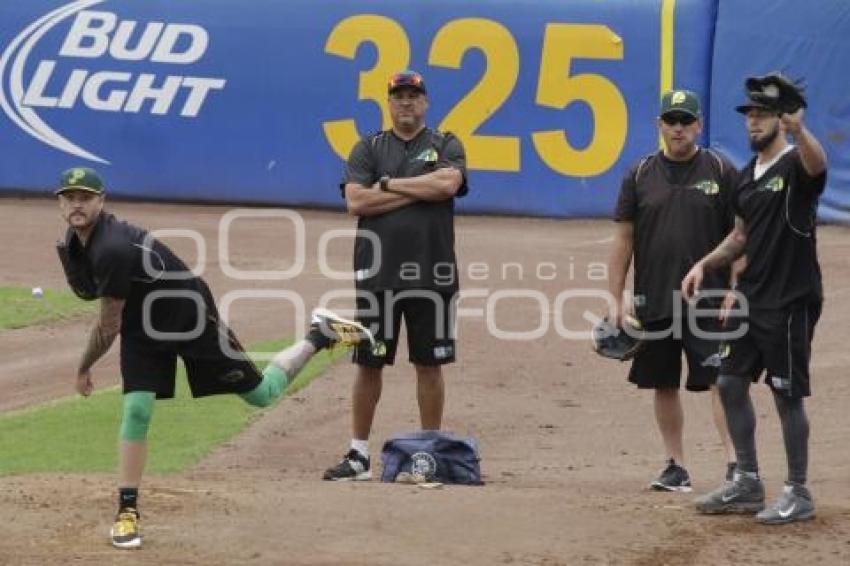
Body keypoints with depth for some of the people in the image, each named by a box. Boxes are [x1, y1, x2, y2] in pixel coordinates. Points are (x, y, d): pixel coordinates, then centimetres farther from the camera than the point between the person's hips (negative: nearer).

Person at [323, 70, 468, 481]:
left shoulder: (446, 146, 8)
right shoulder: (368, 149, 9)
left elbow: (448, 184, -14)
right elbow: (356, 201, -6)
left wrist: (389, 184, -7)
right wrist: (419, 191, -9)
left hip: (431, 274, -1)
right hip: (377, 273, 1)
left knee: (429, 365, 5)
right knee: (368, 364, 3)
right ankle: (358, 455, 8)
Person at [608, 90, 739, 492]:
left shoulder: (721, 171, 1)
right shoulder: (641, 175, 7)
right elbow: (623, 238, 8)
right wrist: (616, 300, 2)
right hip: (653, 300, 3)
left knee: (722, 381, -11)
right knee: (663, 385, 8)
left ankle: (735, 464, -14)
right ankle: (676, 467, 18)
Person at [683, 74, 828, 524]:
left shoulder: (796, 165, -11)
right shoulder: (747, 176, 13)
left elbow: (817, 163, -37)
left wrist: (798, 129, -58)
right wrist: (705, 265, 9)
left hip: (791, 301, -8)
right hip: (753, 297, 8)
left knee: (787, 395, -3)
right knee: (731, 383, 10)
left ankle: (798, 494, 7)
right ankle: (748, 484, 21)